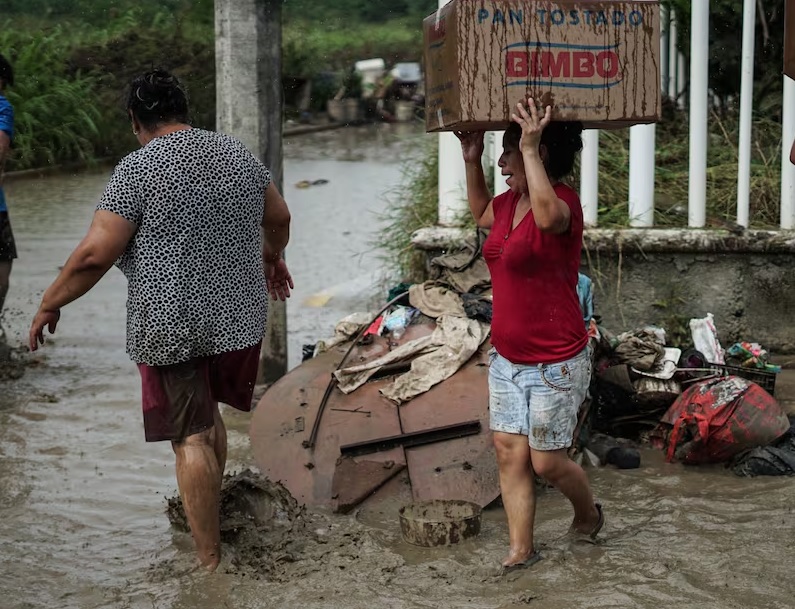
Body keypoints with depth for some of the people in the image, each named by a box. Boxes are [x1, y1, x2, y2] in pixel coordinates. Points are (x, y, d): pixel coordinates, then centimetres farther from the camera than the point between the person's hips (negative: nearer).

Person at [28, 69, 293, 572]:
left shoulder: (138, 169, -12)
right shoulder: (237, 153, 7)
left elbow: (95, 253, -15)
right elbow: (279, 218, 19)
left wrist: (50, 304, -2)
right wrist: (272, 259, 39)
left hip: (173, 327, -6)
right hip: (239, 317, 6)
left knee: (192, 438, -1)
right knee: (208, 414, 24)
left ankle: (211, 562, 3)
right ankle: (210, 515, 38)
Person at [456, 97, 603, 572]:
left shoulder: (564, 200, -19)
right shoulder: (511, 201, 6)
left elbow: (549, 216, -45)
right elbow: (480, 214, 29)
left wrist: (530, 147, -40)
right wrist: (471, 159, 16)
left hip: (554, 363, -8)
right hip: (507, 358, 8)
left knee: (547, 462, 5)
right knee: (509, 454, 8)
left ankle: (589, 513, 35)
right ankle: (521, 550, 18)